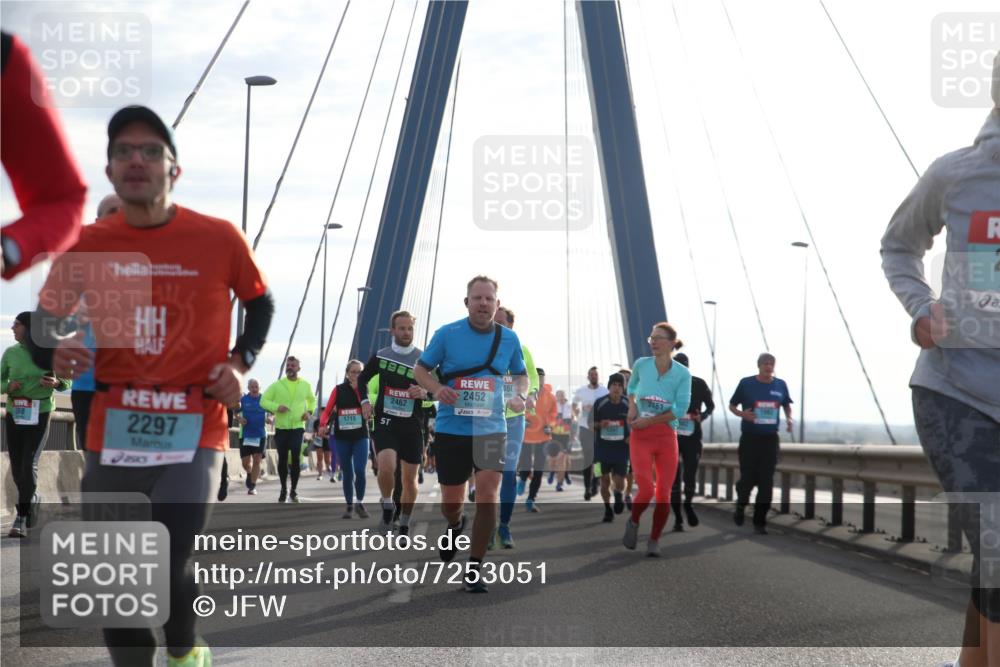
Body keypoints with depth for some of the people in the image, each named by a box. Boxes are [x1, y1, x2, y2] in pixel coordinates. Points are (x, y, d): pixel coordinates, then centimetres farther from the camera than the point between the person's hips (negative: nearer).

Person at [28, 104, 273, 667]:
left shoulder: (220, 238, -4)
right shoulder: (86, 244, 1)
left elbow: (262, 303, 14)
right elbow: (47, 317, 14)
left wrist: (240, 362, -2)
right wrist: (52, 353, -8)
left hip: (193, 429, -3)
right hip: (113, 429, 3)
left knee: (166, 566, -16)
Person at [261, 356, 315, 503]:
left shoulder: (305, 385, 6)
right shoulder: (277, 385, 2)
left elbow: (312, 400, 23)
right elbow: (263, 400, 1)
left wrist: (309, 411, 3)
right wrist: (276, 407, -17)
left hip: (298, 427, 0)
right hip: (281, 428, 0)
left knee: (296, 459, -9)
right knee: (282, 459, 5)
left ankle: (294, 491, 1)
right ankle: (283, 489, 22)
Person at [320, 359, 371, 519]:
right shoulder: (338, 389, 3)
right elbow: (328, 410, 0)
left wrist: (359, 389, -15)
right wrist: (323, 424, -17)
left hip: (361, 436, -1)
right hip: (342, 437, 1)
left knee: (359, 471, -13)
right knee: (347, 473, 6)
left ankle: (359, 503, 5)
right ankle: (350, 505, 17)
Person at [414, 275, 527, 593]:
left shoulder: (508, 338, 3)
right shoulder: (447, 334, -4)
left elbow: (520, 374, 18)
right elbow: (420, 369, 4)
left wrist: (518, 395, -4)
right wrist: (436, 388, -17)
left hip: (491, 429, 1)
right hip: (451, 430, -1)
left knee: (487, 495, -14)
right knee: (450, 503, 7)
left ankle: (474, 569, -2)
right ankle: (455, 526, 47)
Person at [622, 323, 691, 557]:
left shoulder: (682, 374, -4)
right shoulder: (641, 364, 0)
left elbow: (681, 409, -11)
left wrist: (648, 421, -14)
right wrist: (632, 406, 4)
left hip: (667, 437, 1)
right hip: (640, 437, -1)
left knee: (664, 494, 0)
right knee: (647, 490, -14)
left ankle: (654, 540, 16)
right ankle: (633, 522, 17)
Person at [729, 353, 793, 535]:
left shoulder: (780, 385, 5)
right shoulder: (746, 383, -2)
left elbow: (787, 405, 21)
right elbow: (732, 405, 5)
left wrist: (789, 418, 0)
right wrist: (742, 414, -16)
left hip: (770, 438, 2)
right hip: (749, 438, -2)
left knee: (766, 482, -1)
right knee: (748, 478, -1)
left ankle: (759, 522, 9)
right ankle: (741, 505, 32)